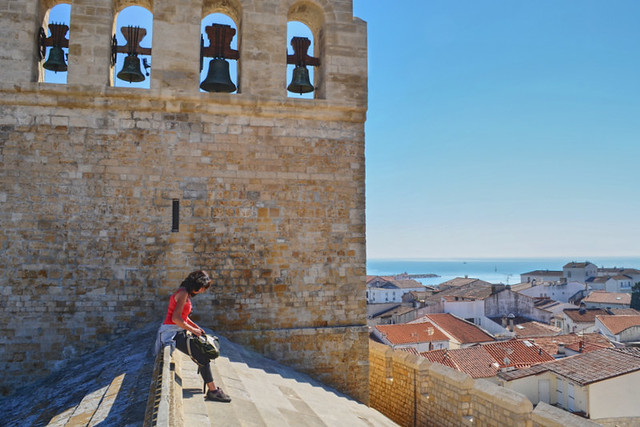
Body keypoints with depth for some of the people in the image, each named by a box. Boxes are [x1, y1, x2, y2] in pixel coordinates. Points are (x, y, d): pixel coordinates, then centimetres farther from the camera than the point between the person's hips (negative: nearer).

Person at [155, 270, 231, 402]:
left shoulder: (186, 294, 15)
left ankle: (211, 388, 4)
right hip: (173, 333, -10)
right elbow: (176, 318, -24)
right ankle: (213, 391, -10)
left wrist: (196, 327, 14)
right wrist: (192, 330, -15)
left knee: (203, 354, 5)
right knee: (202, 356, -15)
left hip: (178, 333, 10)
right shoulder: (183, 293, -17)